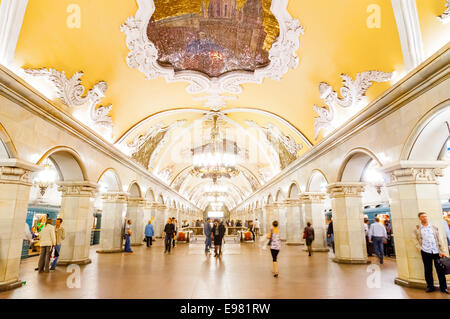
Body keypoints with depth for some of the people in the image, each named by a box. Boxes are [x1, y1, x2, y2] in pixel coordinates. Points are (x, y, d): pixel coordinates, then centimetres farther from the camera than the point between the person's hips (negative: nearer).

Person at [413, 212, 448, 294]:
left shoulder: (434, 227, 10)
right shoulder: (417, 229, 4)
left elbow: (439, 240, 8)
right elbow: (415, 240, 4)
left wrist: (441, 251, 2)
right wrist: (420, 248, -7)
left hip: (436, 252, 1)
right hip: (425, 252, -1)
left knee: (440, 270, 4)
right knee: (428, 270, 5)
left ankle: (443, 287, 17)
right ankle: (430, 286, 17)